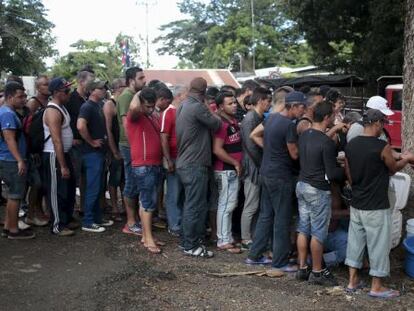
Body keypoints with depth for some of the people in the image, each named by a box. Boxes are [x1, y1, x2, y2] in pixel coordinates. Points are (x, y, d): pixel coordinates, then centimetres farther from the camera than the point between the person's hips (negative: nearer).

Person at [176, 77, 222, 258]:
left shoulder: (183, 106, 11)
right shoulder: (198, 107, -17)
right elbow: (217, 125, -8)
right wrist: (213, 115, 11)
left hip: (185, 163, 10)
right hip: (195, 164, -10)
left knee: (191, 204, 18)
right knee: (196, 206, -2)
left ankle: (188, 239, 26)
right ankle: (191, 246, 4)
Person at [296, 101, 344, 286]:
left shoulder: (304, 135, 3)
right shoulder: (327, 143, -21)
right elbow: (332, 174, -18)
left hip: (302, 185, 8)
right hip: (318, 191, -8)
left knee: (303, 229, 13)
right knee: (318, 233, 4)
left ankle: (302, 268, 21)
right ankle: (317, 272, 14)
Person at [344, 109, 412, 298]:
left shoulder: (350, 145, 1)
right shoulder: (382, 146, -18)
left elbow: (349, 176, 8)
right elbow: (393, 169, 0)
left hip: (356, 204, 6)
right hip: (376, 207, -6)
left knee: (355, 241, 16)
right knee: (378, 245, 7)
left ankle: (352, 281, 25)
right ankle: (376, 287, 17)